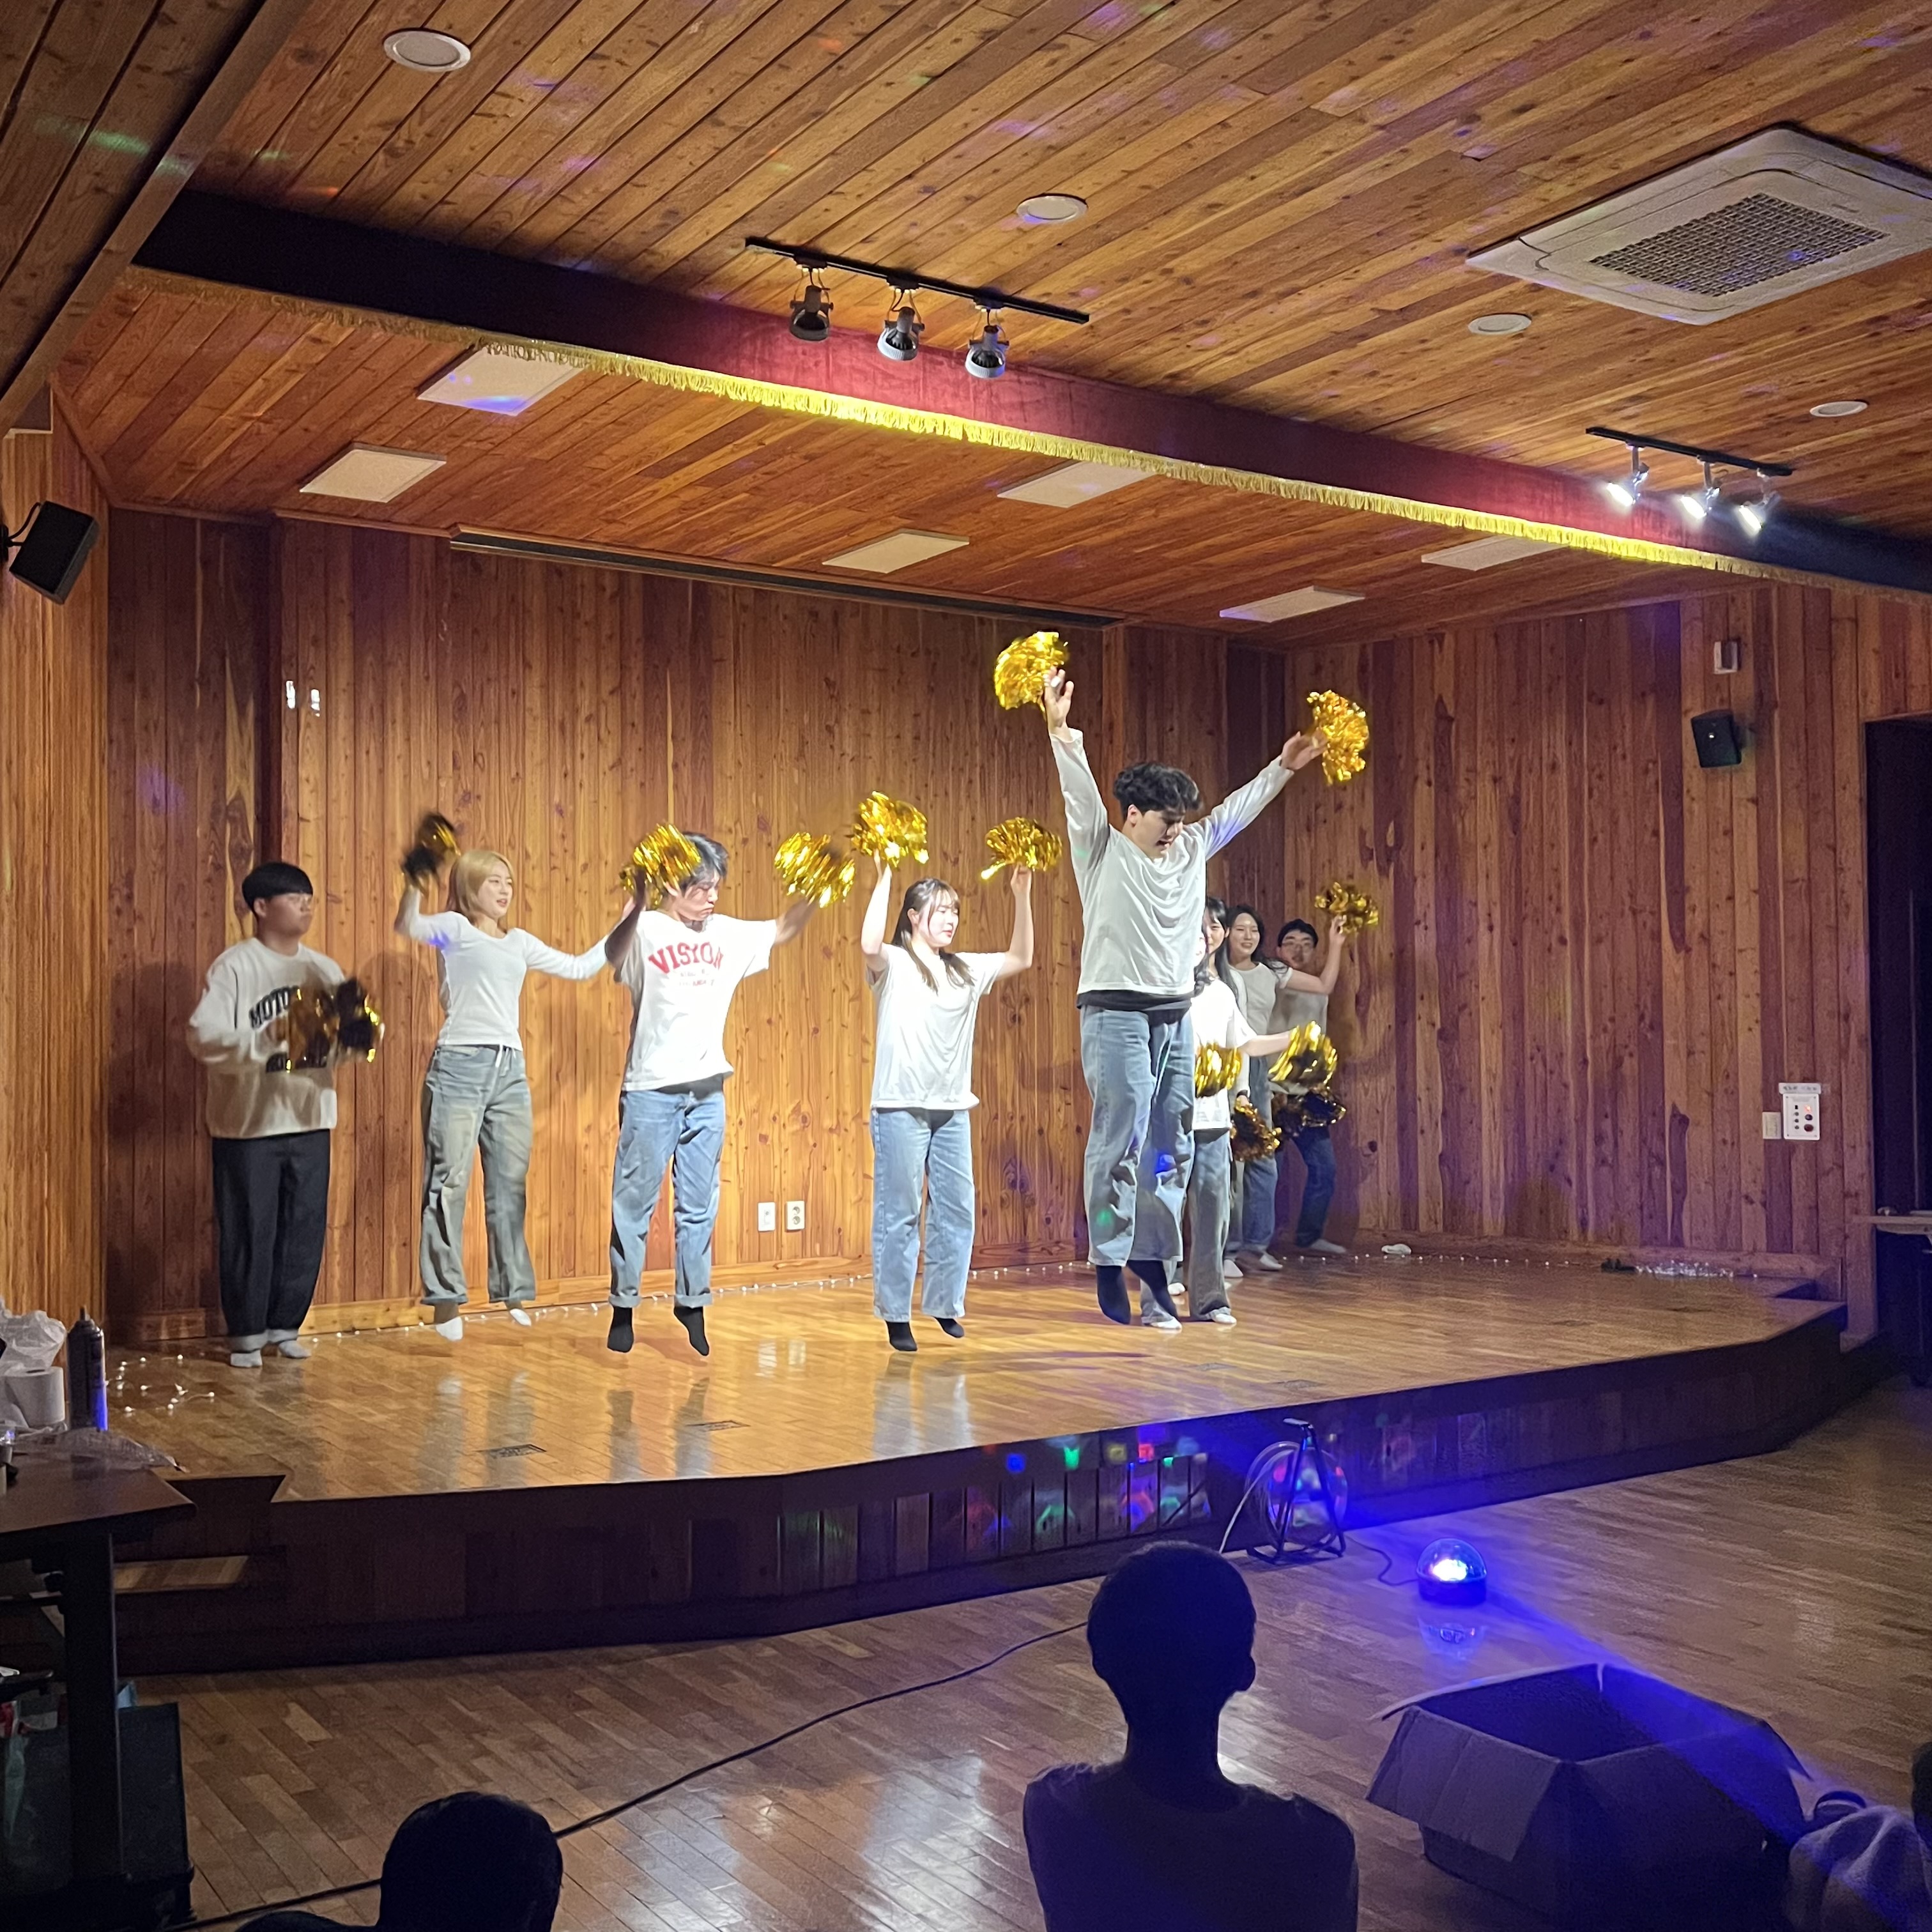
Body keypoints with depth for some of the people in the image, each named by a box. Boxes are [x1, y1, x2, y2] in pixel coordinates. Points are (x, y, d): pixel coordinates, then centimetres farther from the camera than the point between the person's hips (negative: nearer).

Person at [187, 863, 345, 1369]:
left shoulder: (324, 970, 9)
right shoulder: (234, 966, -7)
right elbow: (204, 1037, -17)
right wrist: (269, 1038, -27)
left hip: (309, 1120, 5)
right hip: (247, 1123, -4)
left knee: (305, 1230, 8)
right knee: (248, 1232, 2)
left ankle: (285, 1327, 22)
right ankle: (246, 1333, 15)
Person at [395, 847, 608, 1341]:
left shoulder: (520, 942, 17)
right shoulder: (454, 928, 0)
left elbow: (579, 967, 24)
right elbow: (407, 926, -20)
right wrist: (414, 883, -39)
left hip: (510, 1068, 6)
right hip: (460, 1065, -6)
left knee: (511, 1185, 8)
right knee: (449, 1183, -5)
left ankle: (513, 1292, 16)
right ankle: (445, 1296, 1)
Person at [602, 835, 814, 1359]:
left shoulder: (727, 934, 9)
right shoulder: (646, 932, -9)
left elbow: (782, 930, 15)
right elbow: (612, 956, -29)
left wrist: (814, 894, -4)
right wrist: (637, 908, -49)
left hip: (708, 1092, 5)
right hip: (652, 1091, -5)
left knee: (699, 1207, 10)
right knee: (634, 1202, 3)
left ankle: (692, 1302, 20)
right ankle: (623, 1307, 13)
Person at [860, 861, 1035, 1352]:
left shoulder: (966, 970, 14)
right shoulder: (894, 965, -4)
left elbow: (1021, 959, 14)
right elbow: (869, 945, -25)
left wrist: (1022, 895, 6)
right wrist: (884, 878, -22)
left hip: (953, 1109, 6)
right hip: (901, 1108, -6)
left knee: (957, 1211, 7)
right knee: (899, 1213, -2)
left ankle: (944, 1303, 20)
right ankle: (896, 1315, 5)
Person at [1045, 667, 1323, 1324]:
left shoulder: (1190, 852, 15)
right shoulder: (1103, 851, -2)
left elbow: (1233, 812, 25)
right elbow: (1081, 793, -16)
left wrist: (1283, 767, 26)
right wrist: (1060, 730, -29)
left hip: (1175, 1019, 7)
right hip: (1118, 1017, -7)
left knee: (1171, 1145, 7)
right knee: (1120, 1142, -9)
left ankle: (1153, 1255, 15)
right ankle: (1109, 1264, -3)